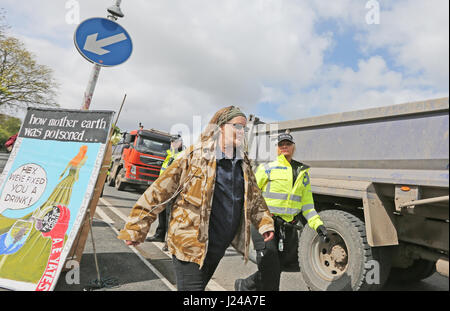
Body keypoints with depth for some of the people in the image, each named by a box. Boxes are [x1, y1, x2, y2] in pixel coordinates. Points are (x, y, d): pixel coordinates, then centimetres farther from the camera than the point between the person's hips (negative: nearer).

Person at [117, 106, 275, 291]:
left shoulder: (244, 164, 7)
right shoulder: (194, 157, -12)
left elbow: (254, 197, 20)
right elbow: (160, 191, -11)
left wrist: (264, 222, 9)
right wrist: (137, 227, -9)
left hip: (219, 248, 7)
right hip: (190, 246, -6)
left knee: (200, 285, 23)